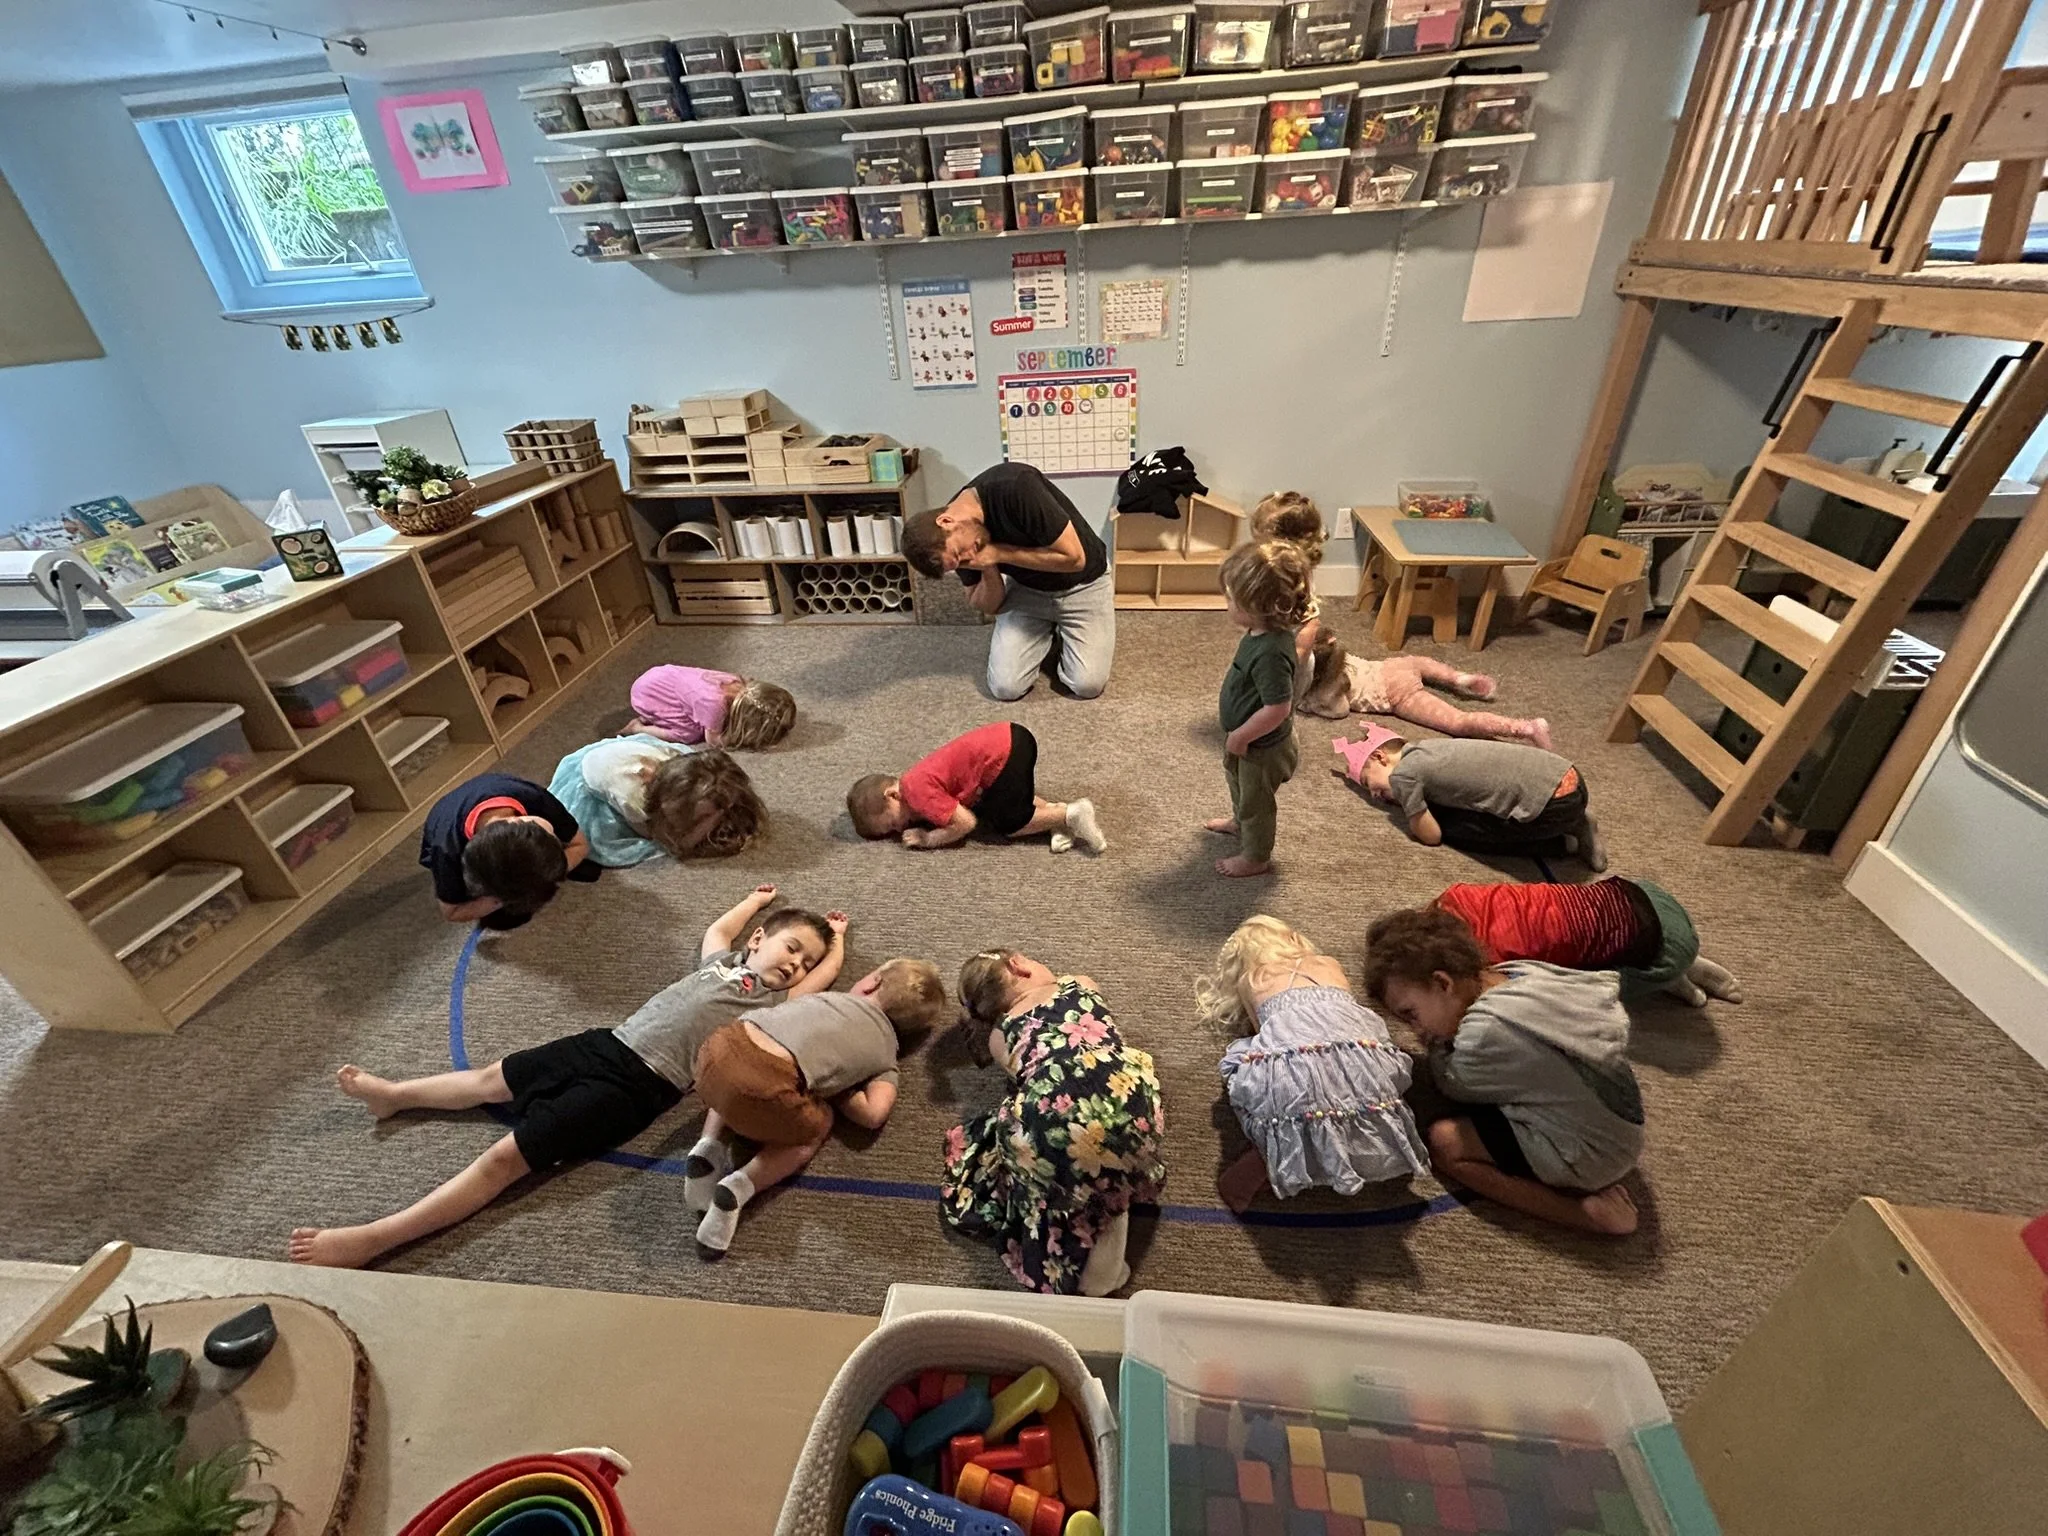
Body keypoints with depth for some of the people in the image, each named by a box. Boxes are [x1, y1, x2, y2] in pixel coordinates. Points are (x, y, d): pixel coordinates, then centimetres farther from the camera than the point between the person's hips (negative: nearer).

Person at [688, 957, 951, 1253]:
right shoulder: (886, 1055, 20)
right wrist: (832, 1085, 22)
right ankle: (738, 1187, 6)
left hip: (718, 1049, 5)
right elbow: (872, 1115, 7)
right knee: (816, 1127, 26)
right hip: (763, 1085, -4)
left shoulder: (833, 996, 29)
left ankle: (709, 1147, 16)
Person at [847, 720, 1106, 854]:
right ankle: (1052, 809, 13)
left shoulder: (918, 791, -12)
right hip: (1007, 737, 10)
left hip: (1005, 754, -10)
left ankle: (1071, 814, 0)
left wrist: (927, 839, -1)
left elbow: (965, 823, -13)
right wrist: (923, 821, 11)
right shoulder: (912, 779, 16)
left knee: (1005, 821, 2)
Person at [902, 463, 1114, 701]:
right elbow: (988, 605, -5)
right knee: (1005, 687, -8)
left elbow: (1074, 557, -30)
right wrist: (989, 569, -26)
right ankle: (1046, 631, 19)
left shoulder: (1016, 488, -34)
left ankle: (1062, 631, 15)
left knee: (1087, 685, -16)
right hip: (1026, 589, 4)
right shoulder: (962, 548, -16)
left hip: (1081, 585, -4)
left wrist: (998, 553, -29)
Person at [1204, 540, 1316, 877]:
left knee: (1256, 800, 15)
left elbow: (1277, 709, -36)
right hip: (1243, 738, 9)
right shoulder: (1263, 632, -9)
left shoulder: (1271, 652, -39)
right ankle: (1239, 822, 61)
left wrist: (1240, 737, -24)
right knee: (1238, 783, 34)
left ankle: (1255, 857, 39)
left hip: (1261, 748, -9)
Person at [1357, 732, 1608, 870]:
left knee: (1452, 828, 2)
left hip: (1554, 803, -8)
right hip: (1568, 778, 9)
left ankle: (1564, 841, 5)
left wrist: (1411, 812, 17)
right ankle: (1573, 826, 16)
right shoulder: (1423, 749, 17)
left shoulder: (1402, 774, -7)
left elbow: (1431, 836, -1)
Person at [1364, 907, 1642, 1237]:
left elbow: (1450, 1083, -8)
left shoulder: (1486, 1032, -29)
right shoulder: (1526, 970, -7)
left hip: (1593, 1155, -9)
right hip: (1625, 1127, 9)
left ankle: (1589, 1209, -9)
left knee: (1443, 1141, -10)